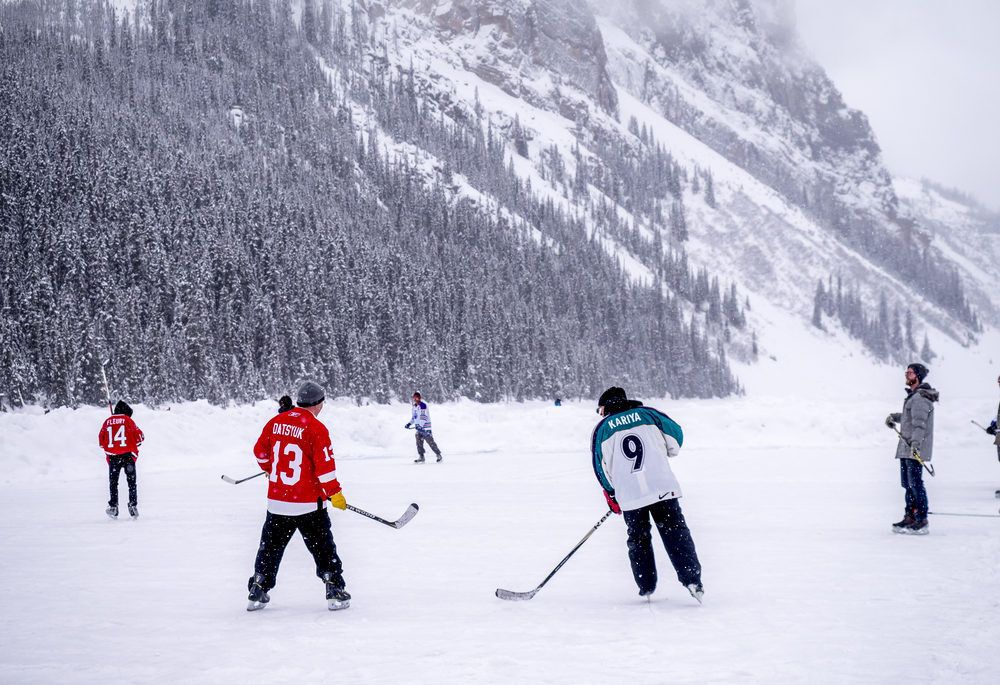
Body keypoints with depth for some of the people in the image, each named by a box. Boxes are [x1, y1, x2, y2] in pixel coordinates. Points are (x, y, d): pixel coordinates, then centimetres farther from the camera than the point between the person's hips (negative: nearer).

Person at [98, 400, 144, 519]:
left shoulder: (107, 422, 7)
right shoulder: (127, 420, -1)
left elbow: (101, 441, 9)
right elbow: (139, 435, -3)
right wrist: (136, 442, 17)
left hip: (112, 456, 2)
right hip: (128, 455, -2)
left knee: (113, 482, 10)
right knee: (131, 482, 7)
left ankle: (113, 506, 1)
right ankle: (133, 504, -2)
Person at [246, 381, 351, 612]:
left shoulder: (275, 422, 3)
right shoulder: (316, 428, -13)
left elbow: (260, 451, 15)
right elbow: (325, 466, -15)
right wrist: (335, 493, -4)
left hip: (276, 501, 5)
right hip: (308, 504, -5)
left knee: (270, 547, 16)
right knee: (323, 547, 7)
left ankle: (257, 593, 19)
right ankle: (335, 593, 8)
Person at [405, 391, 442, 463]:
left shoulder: (423, 405, -15)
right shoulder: (415, 406, 14)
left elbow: (423, 417, -23)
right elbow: (414, 416, 26)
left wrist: (420, 425, -32)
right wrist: (410, 423, 13)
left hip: (425, 426, -8)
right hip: (419, 427, 8)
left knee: (430, 442, -6)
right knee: (419, 442, 2)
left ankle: (439, 455, 6)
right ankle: (421, 457, 10)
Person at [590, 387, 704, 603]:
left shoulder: (602, 429, 8)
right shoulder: (647, 414, 10)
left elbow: (601, 467, 8)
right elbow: (676, 436, 13)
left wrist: (611, 495, 20)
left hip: (629, 494, 0)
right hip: (662, 486, 0)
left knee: (638, 539, 15)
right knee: (676, 533, 3)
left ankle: (646, 588, 16)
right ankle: (692, 579, -9)